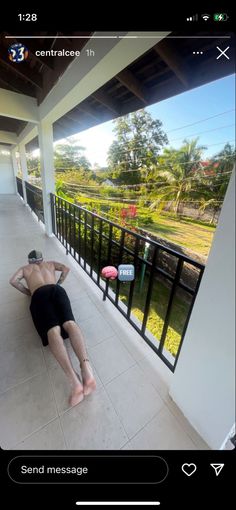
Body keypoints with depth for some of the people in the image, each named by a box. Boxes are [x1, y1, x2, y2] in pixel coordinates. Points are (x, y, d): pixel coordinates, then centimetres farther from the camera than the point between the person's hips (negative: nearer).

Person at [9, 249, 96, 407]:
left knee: (53, 331, -23)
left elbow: (13, 281, 19)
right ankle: (85, 366, -47)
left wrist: (28, 292, 29)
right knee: (70, 323, -21)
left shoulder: (25, 268, 34)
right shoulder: (50, 263, 36)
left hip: (39, 295, -1)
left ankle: (74, 379, -43)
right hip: (56, 290, 2)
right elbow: (66, 268, 23)